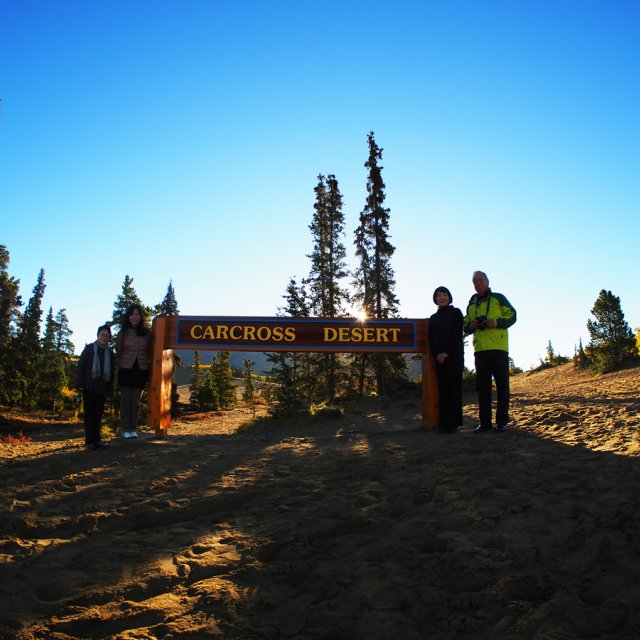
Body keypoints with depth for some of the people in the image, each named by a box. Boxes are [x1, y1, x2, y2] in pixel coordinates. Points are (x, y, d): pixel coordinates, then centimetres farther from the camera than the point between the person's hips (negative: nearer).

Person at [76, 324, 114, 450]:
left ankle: (97, 440, 14)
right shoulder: (89, 349, 2)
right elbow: (80, 366, -1)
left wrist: (110, 392, 10)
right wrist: (79, 384, -9)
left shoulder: (110, 353, 12)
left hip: (102, 389, 3)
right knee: (89, 414, -1)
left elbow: (111, 374, 14)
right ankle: (89, 441, 3)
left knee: (98, 414, 6)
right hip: (89, 388, -3)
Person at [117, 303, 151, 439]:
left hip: (141, 370, 1)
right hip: (126, 370, -1)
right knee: (125, 401, 3)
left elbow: (150, 352, 8)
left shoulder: (147, 333, 4)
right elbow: (118, 352, 4)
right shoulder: (123, 332, 1)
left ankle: (133, 429, 16)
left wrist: (149, 370, 2)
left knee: (136, 401, 8)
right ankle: (126, 429, 10)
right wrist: (117, 370, 0)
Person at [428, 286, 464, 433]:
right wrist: (437, 354, -6)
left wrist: (447, 353, -13)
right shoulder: (433, 318, 16)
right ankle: (443, 423, 3)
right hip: (439, 358, 3)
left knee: (454, 388, -5)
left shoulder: (456, 313, 5)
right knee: (442, 389, 1)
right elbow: (431, 339, 11)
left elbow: (458, 335, -5)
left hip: (454, 356, -3)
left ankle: (453, 422, -3)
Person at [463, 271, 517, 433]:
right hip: (480, 349, 5)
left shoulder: (498, 298, 4)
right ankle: (485, 421, 12)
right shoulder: (471, 304, 17)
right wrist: (470, 325, -2)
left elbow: (512, 316, -1)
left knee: (502, 385, -1)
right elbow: (465, 326, 21)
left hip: (498, 348, -4)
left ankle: (502, 421, 5)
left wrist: (496, 322, -16)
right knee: (482, 386, 5)